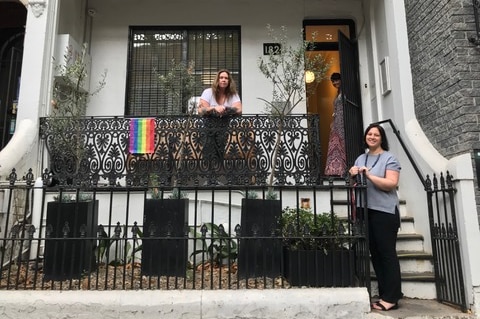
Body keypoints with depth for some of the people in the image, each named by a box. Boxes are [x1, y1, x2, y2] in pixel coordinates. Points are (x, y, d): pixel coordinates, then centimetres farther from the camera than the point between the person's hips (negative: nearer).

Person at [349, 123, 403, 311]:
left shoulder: (389, 158, -2)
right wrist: (353, 175, 1)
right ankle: (384, 295, 18)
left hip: (384, 211, -6)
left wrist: (368, 175, -20)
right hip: (366, 211, 6)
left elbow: (391, 184, -14)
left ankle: (391, 298, 5)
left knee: (387, 253, -2)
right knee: (375, 253, 9)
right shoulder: (360, 159, 16)